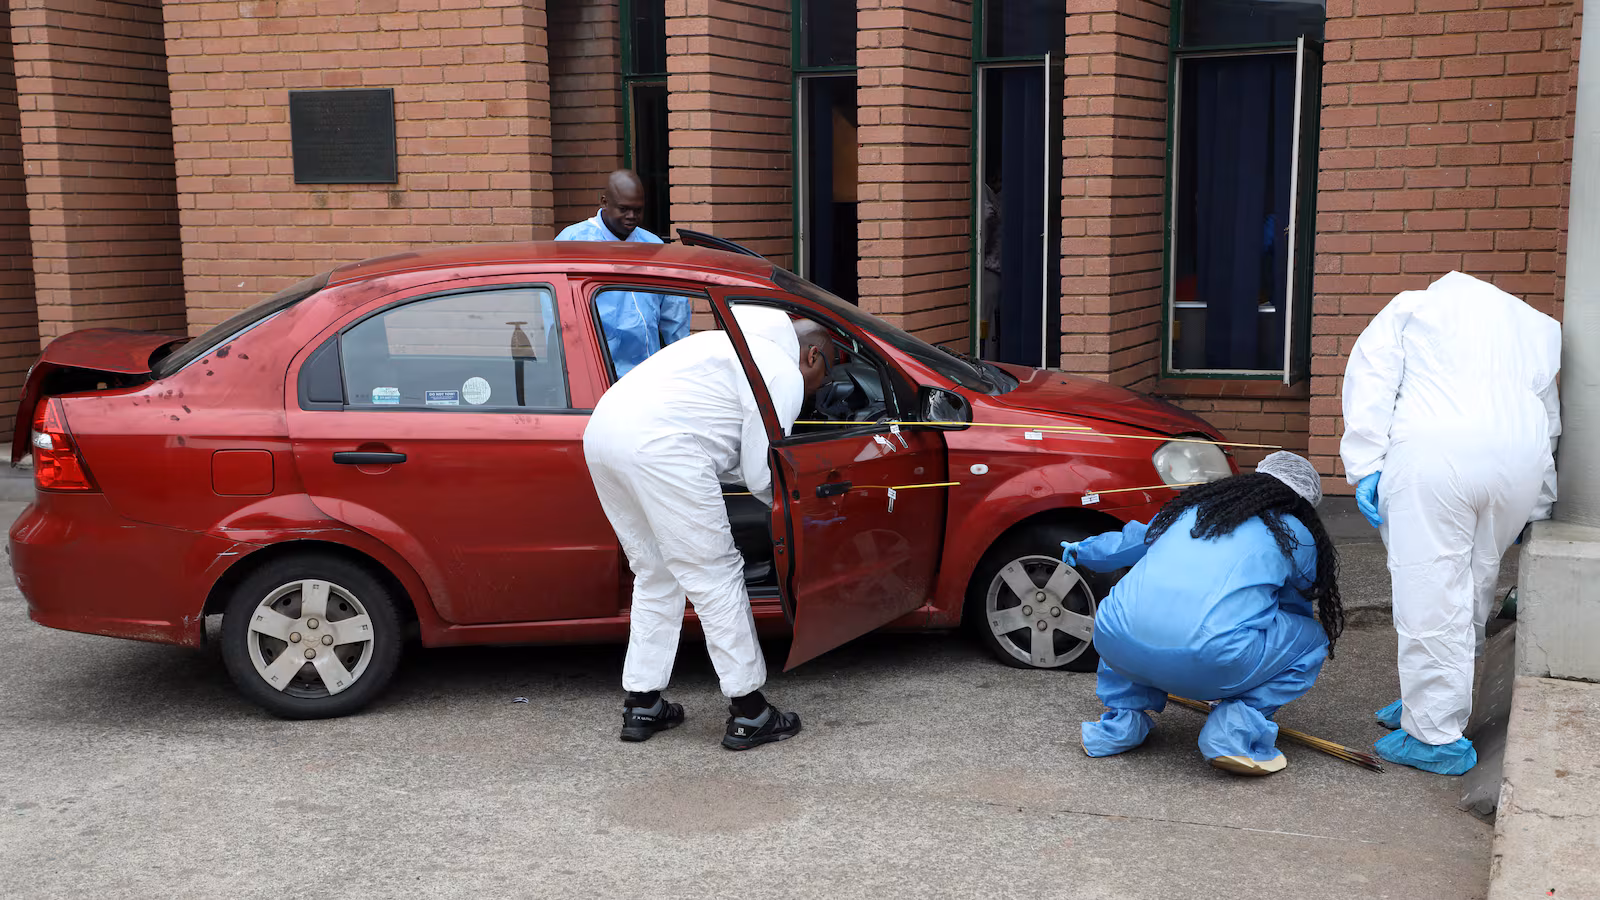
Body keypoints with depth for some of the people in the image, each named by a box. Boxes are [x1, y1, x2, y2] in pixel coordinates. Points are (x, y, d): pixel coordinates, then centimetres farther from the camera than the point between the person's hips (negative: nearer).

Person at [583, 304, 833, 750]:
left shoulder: (731, 345, 34)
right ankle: (748, 714, 6)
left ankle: (641, 705, 23)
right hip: (657, 444, -10)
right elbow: (761, 475, 1)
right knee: (715, 576, 0)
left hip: (602, 428, 10)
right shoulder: (784, 375, 5)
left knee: (656, 575, 19)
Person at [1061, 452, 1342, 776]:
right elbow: (1298, 605, 37)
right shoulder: (1298, 536, 19)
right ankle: (1236, 727, 3)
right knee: (1312, 638, 21)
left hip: (1117, 646, 5)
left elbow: (1131, 541, 45)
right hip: (1211, 663, -4)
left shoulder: (1195, 505, 28)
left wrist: (1083, 550, 66)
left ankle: (1122, 720, 24)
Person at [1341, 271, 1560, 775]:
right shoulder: (1537, 324, 35)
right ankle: (1426, 702, 29)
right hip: (1521, 456, 5)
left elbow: (1371, 381, 7)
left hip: (1433, 452, -4)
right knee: (1474, 590, 18)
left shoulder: (1411, 306, 24)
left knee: (1430, 596, -1)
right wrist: (1537, 509, 34)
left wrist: (1365, 467, 1)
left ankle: (1436, 737, 2)